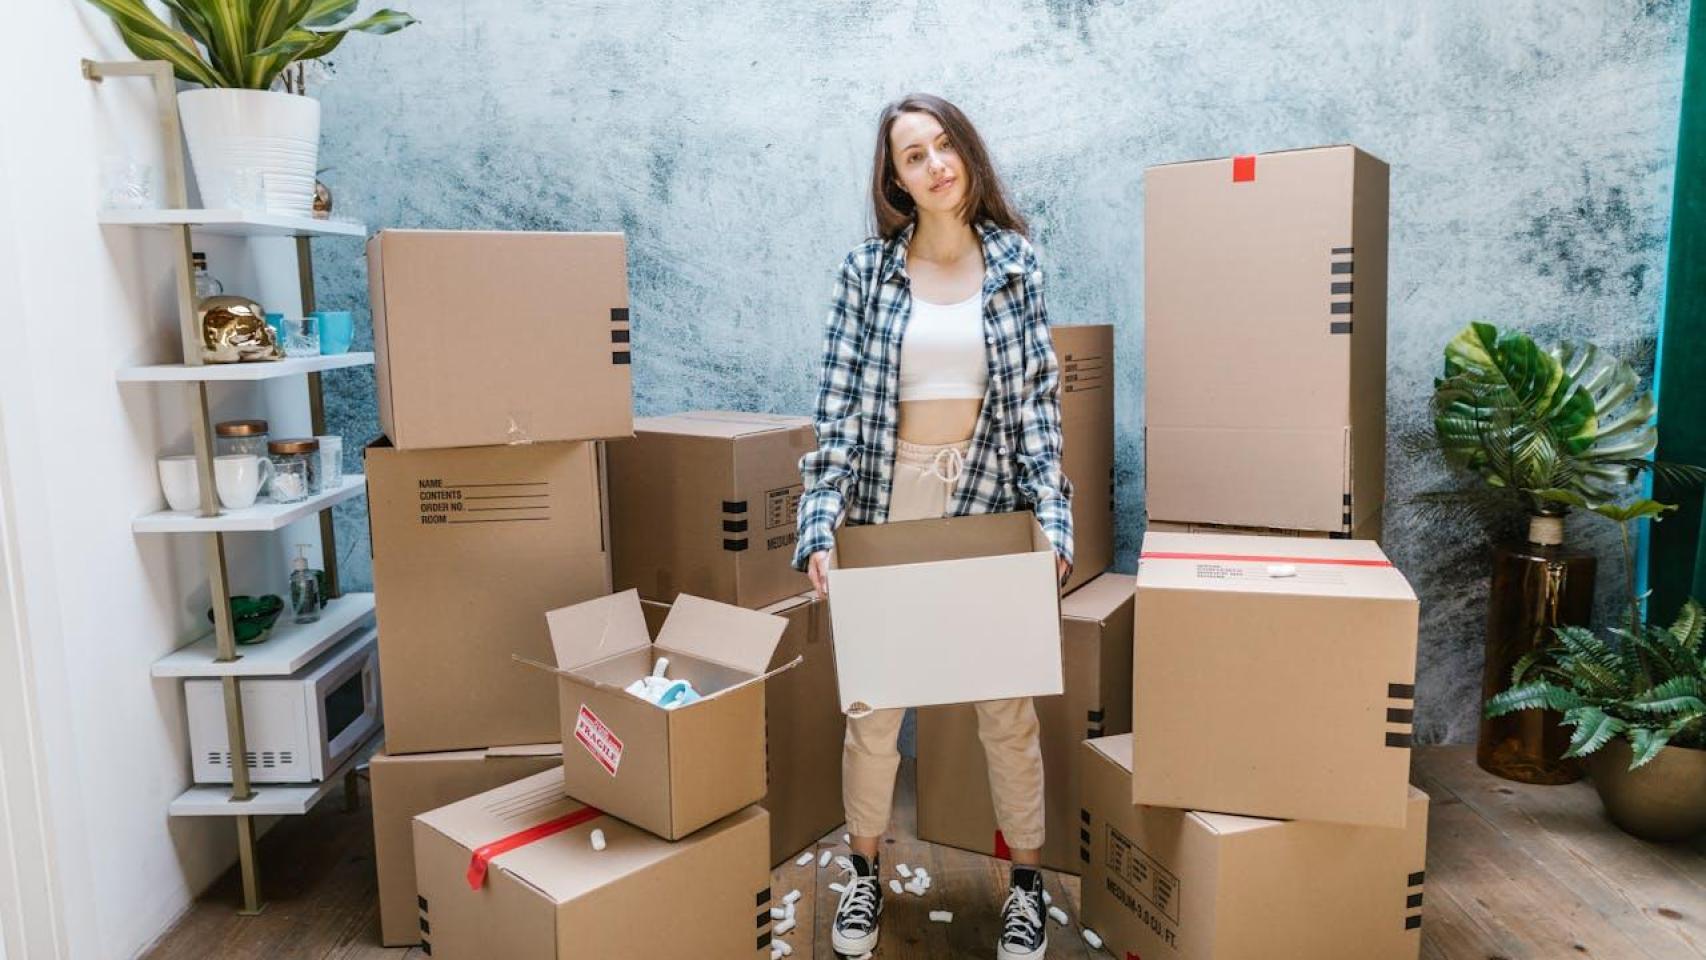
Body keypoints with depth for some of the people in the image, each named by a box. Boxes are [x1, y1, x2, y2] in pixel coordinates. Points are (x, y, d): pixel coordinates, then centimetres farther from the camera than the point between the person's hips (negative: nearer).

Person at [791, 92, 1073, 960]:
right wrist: (820, 525, -13)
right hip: (887, 506, 0)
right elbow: (838, 403, -4)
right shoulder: (865, 270, 0)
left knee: (1007, 704, 7)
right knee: (873, 702, 8)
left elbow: (1039, 398, 0)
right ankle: (863, 875, 30)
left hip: (989, 506, 0)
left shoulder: (1015, 265, 2)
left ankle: (1027, 884, 27)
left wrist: (1052, 517, -10)